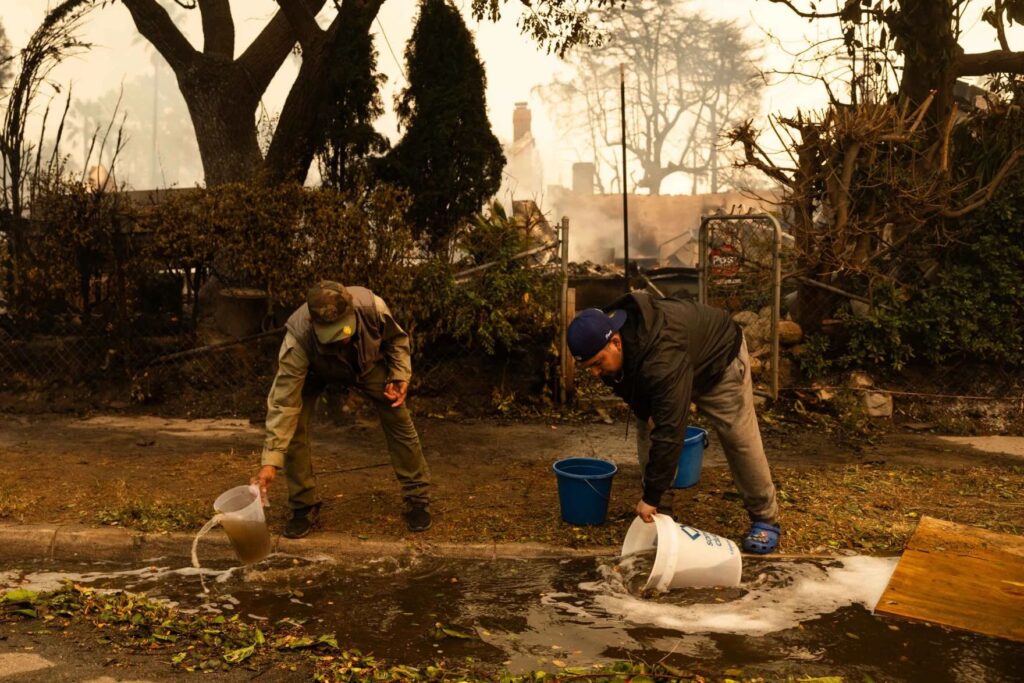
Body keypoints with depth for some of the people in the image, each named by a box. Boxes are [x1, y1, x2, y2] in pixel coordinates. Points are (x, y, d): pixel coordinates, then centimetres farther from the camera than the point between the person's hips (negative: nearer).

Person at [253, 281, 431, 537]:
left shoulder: (373, 307, -40)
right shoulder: (298, 339, -44)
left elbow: (396, 339, -14)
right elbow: (284, 402, -41)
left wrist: (400, 376, -25)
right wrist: (270, 461, -44)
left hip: (368, 365, 1)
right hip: (316, 372, -1)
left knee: (399, 421, -3)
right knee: (293, 427, -17)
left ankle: (418, 499, 15)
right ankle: (304, 507, 3)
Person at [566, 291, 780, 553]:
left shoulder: (663, 357, -49)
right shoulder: (604, 339, -25)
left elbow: (669, 430, -48)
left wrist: (651, 496, -44)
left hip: (718, 357, -7)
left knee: (739, 439, -3)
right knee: (646, 433, -4)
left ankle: (766, 519, 14)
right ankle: (661, 515, 7)